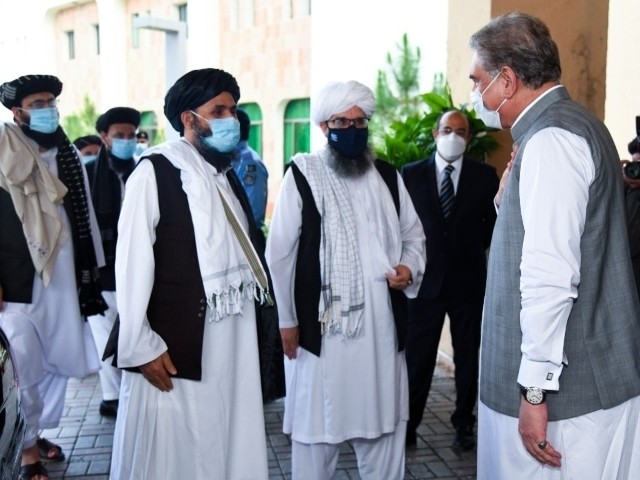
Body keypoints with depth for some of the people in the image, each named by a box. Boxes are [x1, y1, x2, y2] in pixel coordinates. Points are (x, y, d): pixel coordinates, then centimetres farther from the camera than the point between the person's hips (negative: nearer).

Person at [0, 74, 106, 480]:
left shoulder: (69, 156, 10)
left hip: (63, 278, 5)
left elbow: (85, 216, 13)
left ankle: (40, 432, 31)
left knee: (60, 361, 11)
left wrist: (93, 269, 13)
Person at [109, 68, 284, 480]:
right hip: (176, 348, -6)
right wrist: (141, 347, -13)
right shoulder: (156, 170, -8)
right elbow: (133, 263, -12)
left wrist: (264, 308, 8)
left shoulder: (227, 175, 15)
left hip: (235, 347, 7)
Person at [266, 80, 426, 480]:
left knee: (384, 423, 14)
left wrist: (410, 268, -3)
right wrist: (287, 319, -3)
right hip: (322, 323, -4)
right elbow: (280, 252, -2)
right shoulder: (303, 175, -3)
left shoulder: (388, 176, 11)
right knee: (317, 425, 6)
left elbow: (413, 235, 19)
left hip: (381, 322, 4)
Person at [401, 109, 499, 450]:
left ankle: (464, 425, 24)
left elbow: (495, 220, 11)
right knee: (417, 358, 3)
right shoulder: (412, 174, 1)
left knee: (467, 358, 11)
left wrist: (473, 249, 7)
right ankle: (408, 425, 15)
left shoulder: (484, 175, 2)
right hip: (426, 278, -1)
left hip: (468, 279, 1)